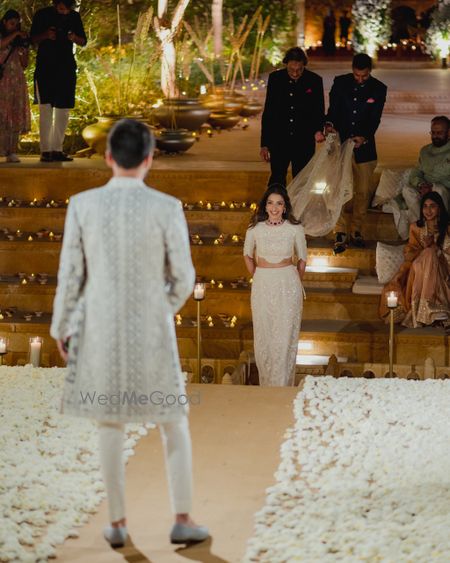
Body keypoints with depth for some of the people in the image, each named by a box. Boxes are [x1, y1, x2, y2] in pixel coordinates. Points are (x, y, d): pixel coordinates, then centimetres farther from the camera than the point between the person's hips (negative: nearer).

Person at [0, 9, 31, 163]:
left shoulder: (20, 41, 18)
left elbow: (25, 64, 16)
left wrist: (23, 51, -2)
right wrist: (15, 35, -11)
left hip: (17, 80, 4)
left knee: (16, 116, -3)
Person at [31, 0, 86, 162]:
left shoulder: (74, 16, 6)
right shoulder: (42, 15, -2)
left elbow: (83, 42, 12)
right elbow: (32, 39, 4)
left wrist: (74, 38, -11)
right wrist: (45, 35, -16)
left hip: (67, 68, 3)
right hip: (45, 67, -3)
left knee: (63, 110, 3)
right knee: (45, 108, -10)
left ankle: (57, 150, 10)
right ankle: (45, 151, -9)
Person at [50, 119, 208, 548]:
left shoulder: (82, 205, -9)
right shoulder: (166, 208, -13)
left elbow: (70, 274, -4)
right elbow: (184, 278, -6)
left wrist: (60, 327, 11)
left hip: (100, 329, 2)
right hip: (152, 330, -1)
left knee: (110, 423, 13)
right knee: (174, 422, 12)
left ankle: (117, 523, 17)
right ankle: (183, 519, 10)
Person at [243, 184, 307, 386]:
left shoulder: (295, 229, -6)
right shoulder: (255, 229, -3)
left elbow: (302, 260, 6)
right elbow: (248, 255, 14)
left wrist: (295, 283, 9)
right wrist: (257, 278, 10)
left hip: (288, 286, -1)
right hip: (262, 286, 1)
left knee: (286, 336, 0)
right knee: (263, 337, 6)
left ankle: (283, 385, 8)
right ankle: (266, 384, 18)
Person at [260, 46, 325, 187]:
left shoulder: (314, 81, -4)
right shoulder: (275, 78, -1)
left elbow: (319, 111, 5)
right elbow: (268, 112, 4)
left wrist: (318, 130, -17)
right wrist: (264, 144, 3)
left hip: (304, 143, -1)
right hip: (279, 142, 1)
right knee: (276, 182, 3)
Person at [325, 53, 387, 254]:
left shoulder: (378, 89, -3)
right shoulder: (340, 82, -1)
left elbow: (374, 119, -7)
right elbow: (333, 108, 1)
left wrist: (364, 138, -24)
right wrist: (329, 124, -20)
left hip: (364, 146, 0)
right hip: (339, 143, 0)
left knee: (363, 192, 6)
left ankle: (356, 230, 21)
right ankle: (340, 233, -1)